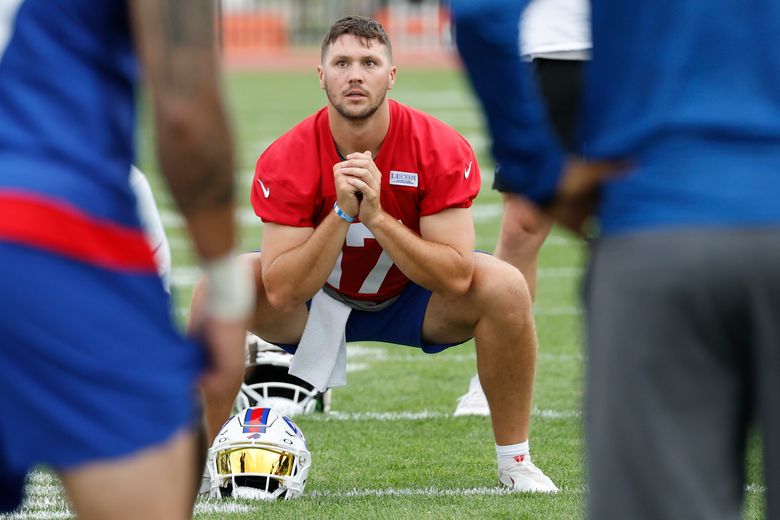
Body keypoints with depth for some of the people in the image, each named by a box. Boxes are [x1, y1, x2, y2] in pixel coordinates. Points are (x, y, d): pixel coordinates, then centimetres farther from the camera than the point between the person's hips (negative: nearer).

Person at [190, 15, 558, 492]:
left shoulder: (441, 150, -24)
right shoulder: (284, 161, -24)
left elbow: (455, 277, -29)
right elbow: (280, 292, -29)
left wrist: (377, 218, -38)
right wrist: (342, 213, -39)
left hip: (412, 298, 0)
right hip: (316, 302, 0)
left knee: (506, 288, -28)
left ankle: (515, 462, -10)